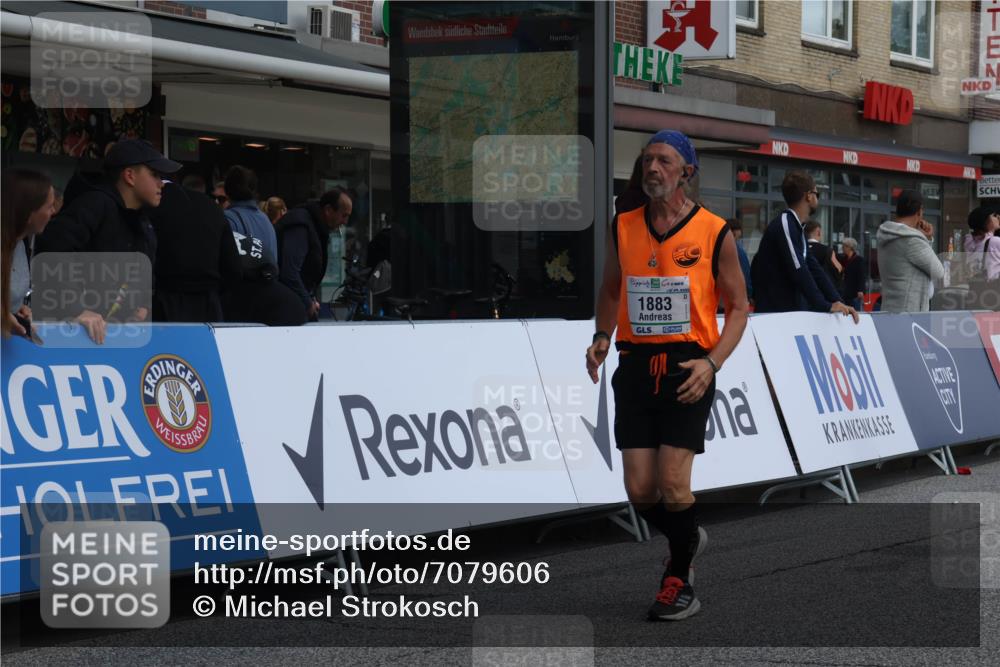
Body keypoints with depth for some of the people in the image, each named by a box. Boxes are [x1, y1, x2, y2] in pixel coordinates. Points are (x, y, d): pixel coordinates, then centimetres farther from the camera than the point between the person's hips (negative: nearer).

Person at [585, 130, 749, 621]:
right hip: (635, 365, 4)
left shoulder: (714, 233, -2)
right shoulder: (622, 227, 8)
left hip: (688, 367, -3)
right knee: (640, 491, 0)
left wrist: (711, 363, -11)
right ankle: (688, 539, 31)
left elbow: (738, 305, 3)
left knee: (672, 484, -11)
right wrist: (602, 336, 1)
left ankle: (679, 579, 10)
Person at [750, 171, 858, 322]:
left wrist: (838, 302, 4)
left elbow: (813, 268, 14)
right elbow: (798, 271, -21)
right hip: (773, 314, -10)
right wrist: (826, 306, -18)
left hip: (790, 312, 10)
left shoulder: (795, 227, 17)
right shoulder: (785, 224, -14)